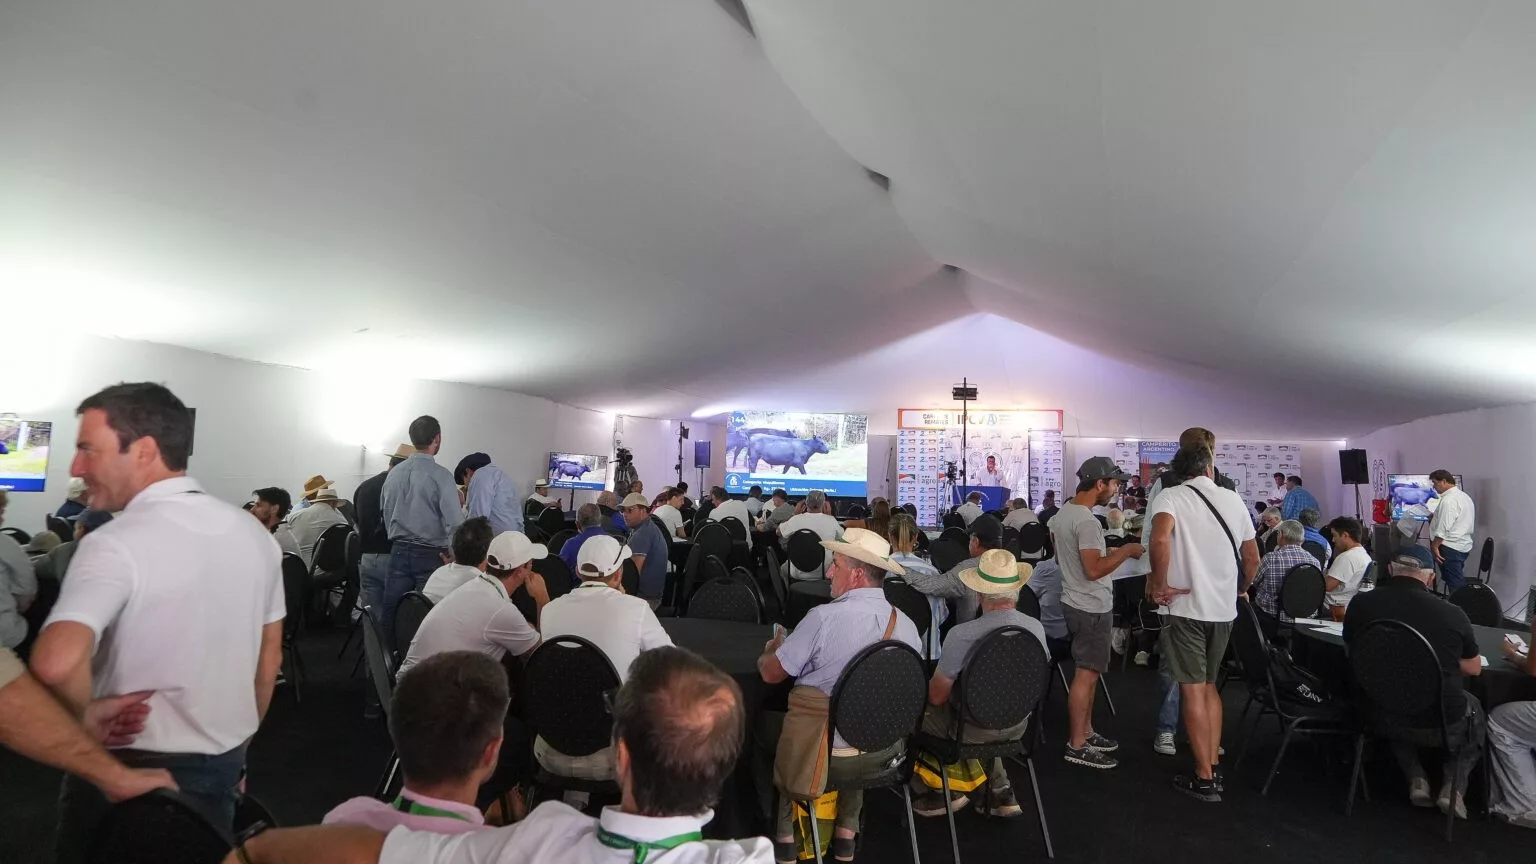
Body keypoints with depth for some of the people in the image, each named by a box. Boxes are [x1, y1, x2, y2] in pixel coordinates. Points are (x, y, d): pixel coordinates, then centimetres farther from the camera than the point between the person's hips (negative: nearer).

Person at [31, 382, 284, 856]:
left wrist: (89, 720, -17)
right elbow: (269, 658, 6)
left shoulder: (117, 543, -21)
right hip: (223, 764, 5)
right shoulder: (254, 534, -2)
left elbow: (55, 663, -38)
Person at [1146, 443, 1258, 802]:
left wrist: (1159, 583, -17)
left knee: (1192, 690, 2)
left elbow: (1160, 538, -29)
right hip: (1224, 609, 5)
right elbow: (1252, 558, 14)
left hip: (1187, 607, -5)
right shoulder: (1233, 499, 8)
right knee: (1209, 685, 19)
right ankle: (1214, 766, 24)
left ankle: (1204, 779, 8)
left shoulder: (1170, 497, -8)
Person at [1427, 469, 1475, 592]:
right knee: (1459, 583, 16)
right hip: (1463, 546, 10)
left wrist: (1434, 546, -15)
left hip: (1450, 548, -10)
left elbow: (1444, 528, -21)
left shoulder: (1449, 500, -18)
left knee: (1454, 585, -6)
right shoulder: (1465, 496, 15)